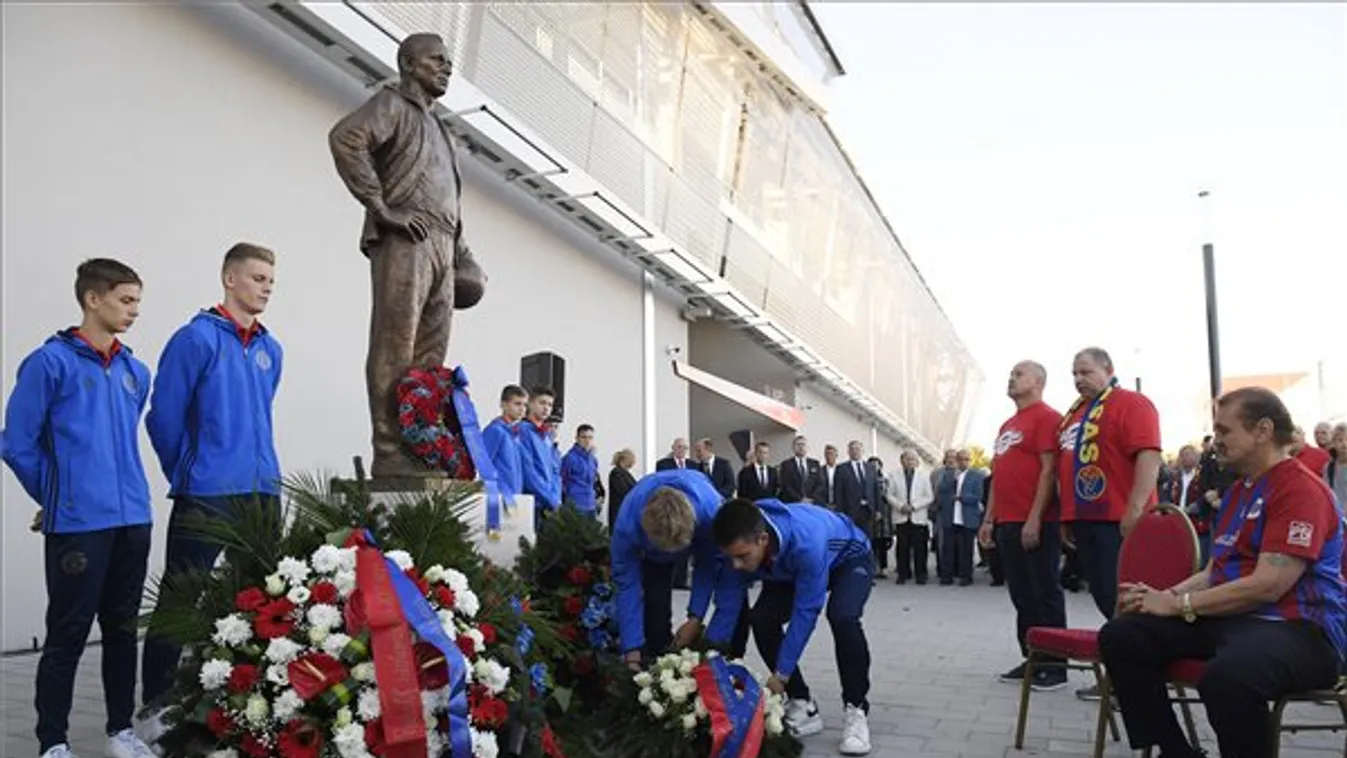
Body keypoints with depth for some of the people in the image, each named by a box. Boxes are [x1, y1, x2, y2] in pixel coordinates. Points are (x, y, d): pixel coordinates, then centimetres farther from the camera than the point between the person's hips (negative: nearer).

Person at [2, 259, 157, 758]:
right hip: (77, 525, -6)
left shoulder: (135, 372, 11)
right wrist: (59, 497, 5)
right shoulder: (50, 362, -7)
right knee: (68, 635, 1)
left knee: (123, 630, 13)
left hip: (133, 521, 6)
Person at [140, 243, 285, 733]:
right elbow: (164, 418, -7)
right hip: (206, 496, -6)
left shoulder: (271, 350, 12)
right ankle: (156, 707, 11)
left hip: (264, 493, 6)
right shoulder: (197, 338, -7)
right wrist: (189, 475, 3)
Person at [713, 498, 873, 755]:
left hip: (849, 558, -5)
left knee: (842, 618, -33)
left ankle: (856, 710, -15)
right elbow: (728, 606, -15)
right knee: (761, 619, -16)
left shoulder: (806, 542, -45)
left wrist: (781, 674, -29)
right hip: (792, 568, 5)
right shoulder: (739, 545, -29)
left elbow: (805, 612, -35)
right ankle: (802, 706, 0)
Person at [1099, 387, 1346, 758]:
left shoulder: (1301, 488, -13)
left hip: (1298, 626, -9)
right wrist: (1163, 596, 1)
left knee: (1227, 677, -42)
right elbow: (1214, 573, 20)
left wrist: (1178, 604, -14)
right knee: (1120, 636, -7)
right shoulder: (1238, 490, 20)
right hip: (1230, 617, 9)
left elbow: (1267, 586, -21)